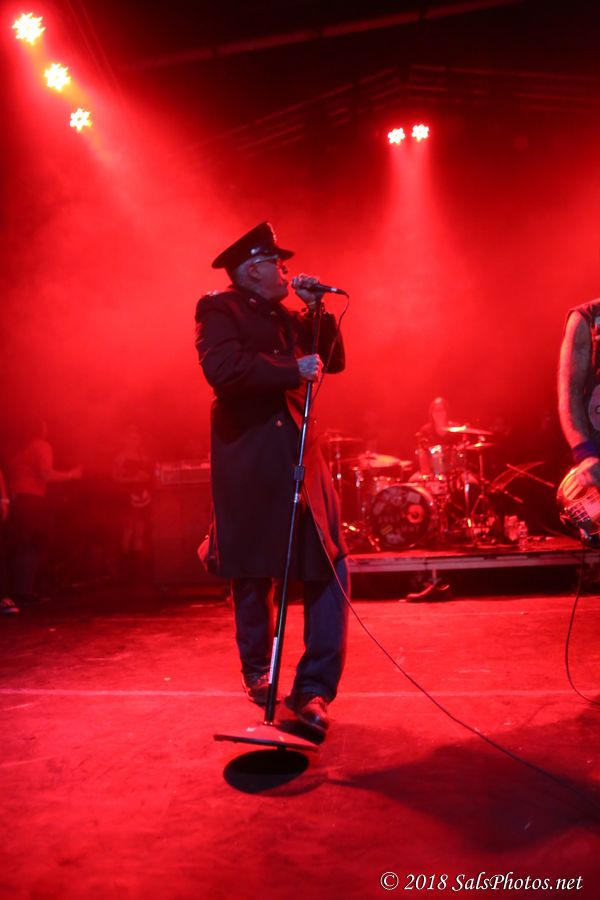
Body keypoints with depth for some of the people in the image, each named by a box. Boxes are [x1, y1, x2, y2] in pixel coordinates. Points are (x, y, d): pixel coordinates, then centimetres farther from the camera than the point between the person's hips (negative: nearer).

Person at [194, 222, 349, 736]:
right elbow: (223, 368, -19)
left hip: (300, 457, 6)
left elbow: (333, 360, 16)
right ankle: (257, 672, 31)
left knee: (329, 572, -6)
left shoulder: (287, 317, 19)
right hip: (248, 463, -5)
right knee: (253, 575, 9)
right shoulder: (219, 309, -2)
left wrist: (316, 310, 6)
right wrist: (294, 370, -18)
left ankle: (314, 690, 0)